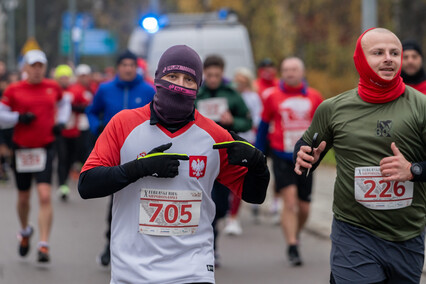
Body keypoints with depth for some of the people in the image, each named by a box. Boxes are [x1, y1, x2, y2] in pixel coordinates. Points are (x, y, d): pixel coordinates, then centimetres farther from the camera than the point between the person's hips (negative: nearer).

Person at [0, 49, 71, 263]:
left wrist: (61, 122, 7)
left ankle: (44, 246, -15)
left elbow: (64, 103, 24)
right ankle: (25, 231, 43)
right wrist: (19, 118, -14)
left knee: (45, 196, -15)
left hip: (45, 148, 0)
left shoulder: (53, 87, 3)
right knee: (23, 198, 14)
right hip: (22, 149, 0)